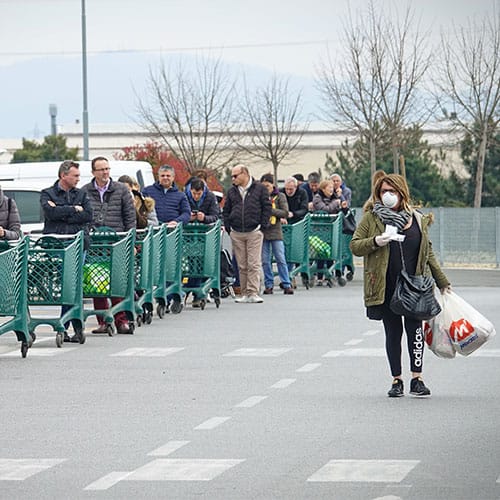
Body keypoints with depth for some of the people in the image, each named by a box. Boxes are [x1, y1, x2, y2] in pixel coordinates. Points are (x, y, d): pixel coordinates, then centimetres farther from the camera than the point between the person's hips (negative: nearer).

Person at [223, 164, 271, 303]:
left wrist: (262, 225, -3)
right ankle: (245, 293, 9)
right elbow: (226, 211, 18)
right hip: (236, 234, 4)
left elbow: (267, 207, 3)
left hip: (254, 232, -4)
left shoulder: (259, 189, 2)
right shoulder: (232, 191, 13)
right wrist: (228, 228, 7)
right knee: (242, 265, 5)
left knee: (254, 264, -9)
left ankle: (253, 293, -11)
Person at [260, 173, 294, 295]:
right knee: (265, 260, 3)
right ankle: (269, 284, 10)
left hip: (276, 232, -2)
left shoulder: (280, 196, 3)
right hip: (262, 231, 2)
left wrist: (269, 210, -16)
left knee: (281, 259, -3)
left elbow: (285, 213, -5)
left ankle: (286, 284, 0)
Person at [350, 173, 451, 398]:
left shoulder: (418, 220, 9)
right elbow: (354, 245, 2)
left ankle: (417, 379, -3)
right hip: (386, 287, -1)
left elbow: (428, 253, 16)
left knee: (414, 328, -7)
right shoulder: (371, 218, 3)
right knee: (393, 332, 5)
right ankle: (397, 380, 13)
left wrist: (442, 282, 16)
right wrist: (375, 242, -17)